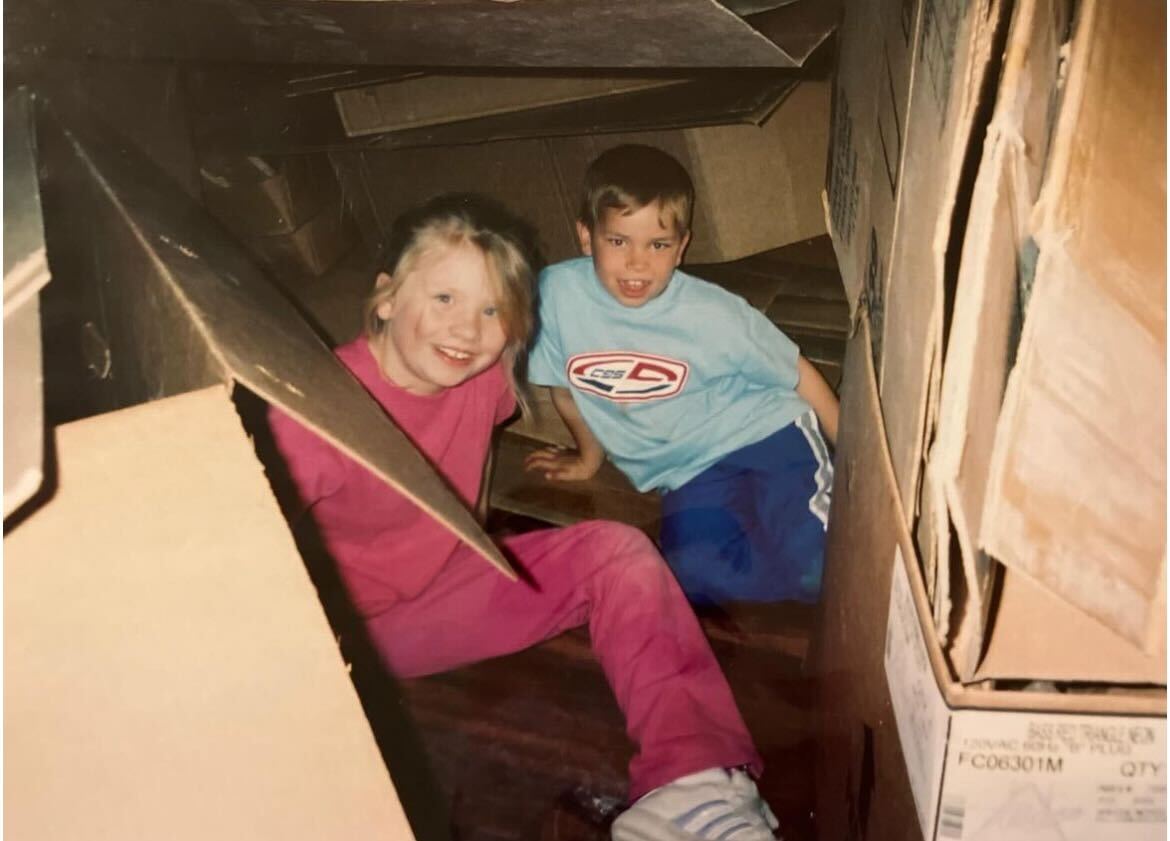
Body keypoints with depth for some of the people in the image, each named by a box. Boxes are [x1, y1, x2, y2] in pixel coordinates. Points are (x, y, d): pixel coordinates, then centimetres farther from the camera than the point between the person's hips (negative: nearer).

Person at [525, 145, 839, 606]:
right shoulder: (557, 293, -15)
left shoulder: (712, 314, -17)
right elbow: (567, 390, 4)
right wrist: (590, 456, 20)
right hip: (691, 476, 3)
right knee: (699, 572, -25)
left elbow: (798, 373, -2)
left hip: (765, 433, -2)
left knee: (809, 554, -27)